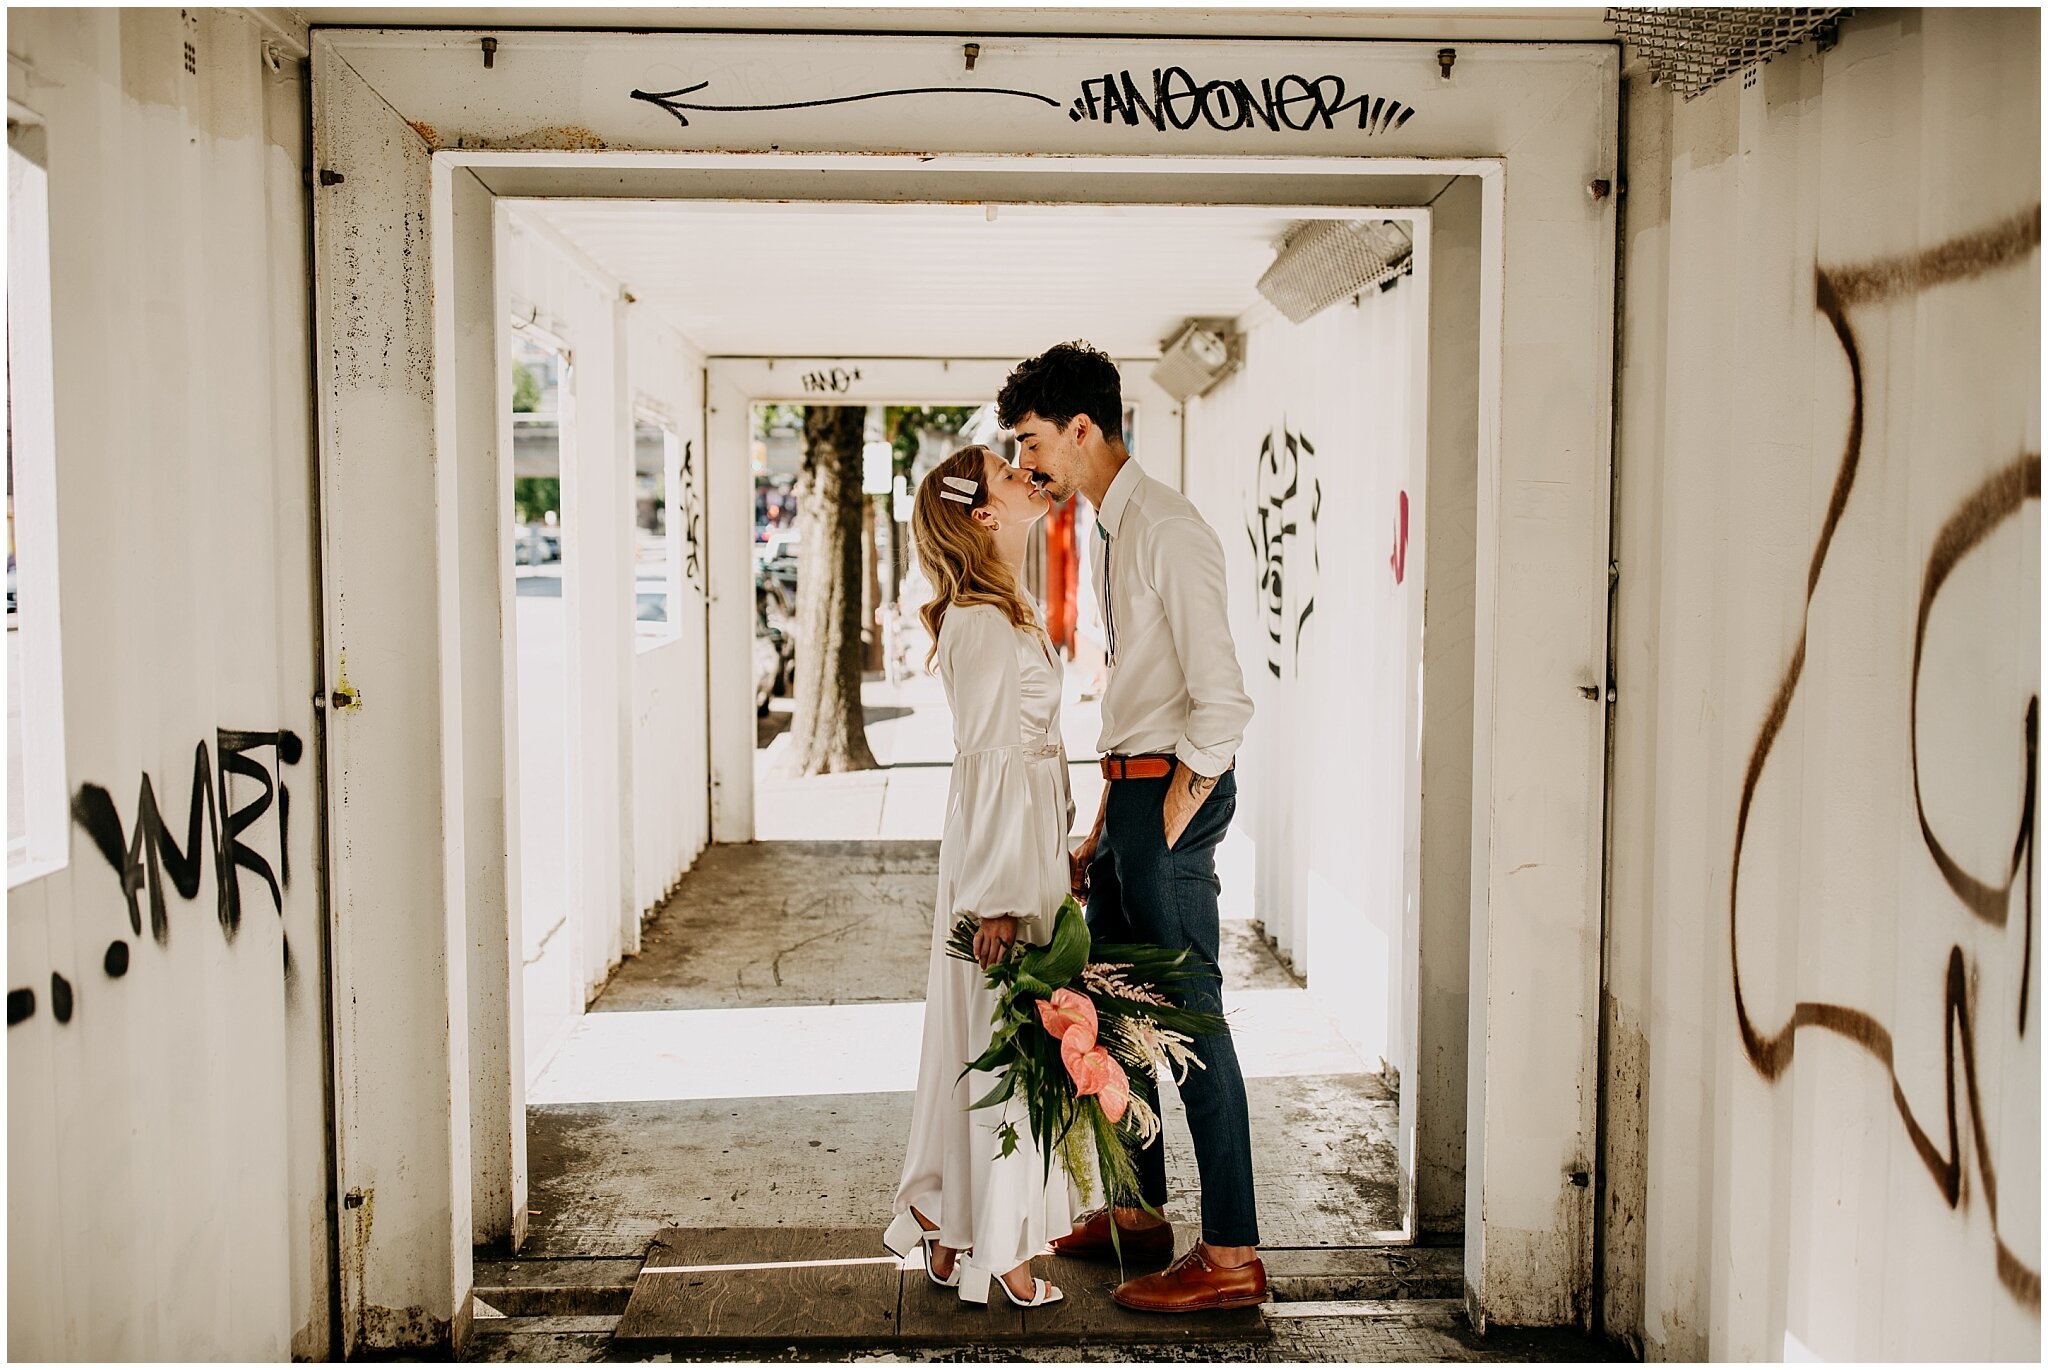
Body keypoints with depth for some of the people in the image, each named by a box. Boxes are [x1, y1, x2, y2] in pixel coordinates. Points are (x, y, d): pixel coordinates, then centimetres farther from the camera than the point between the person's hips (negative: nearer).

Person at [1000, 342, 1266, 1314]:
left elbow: (1221, 701, -21)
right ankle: (1139, 1208, 33)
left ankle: (1231, 1256, 7)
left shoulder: (1165, 530, -16)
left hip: (1172, 797, -10)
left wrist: (1166, 828, -17)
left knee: (1190, 1017, -4)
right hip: (1133, 793, 10)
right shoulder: (1110, 531, 15)